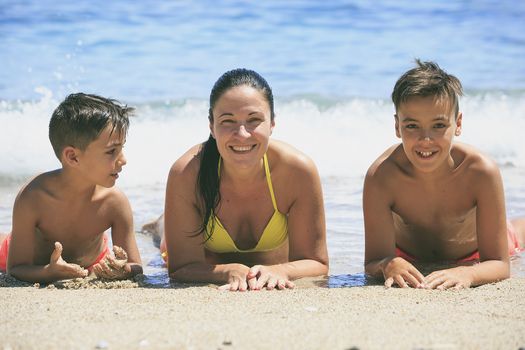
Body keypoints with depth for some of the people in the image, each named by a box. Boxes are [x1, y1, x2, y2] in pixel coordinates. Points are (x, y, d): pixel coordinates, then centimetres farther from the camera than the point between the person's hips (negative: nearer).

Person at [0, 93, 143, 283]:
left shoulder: (115, 202, -30)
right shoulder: (32, 198, -37)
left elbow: (136, 268, -22)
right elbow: (17, 268, -32)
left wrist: (123, 270, -48)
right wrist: (50, 272, -54)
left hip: (92, 265, 1)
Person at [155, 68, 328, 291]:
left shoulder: (297, 171, -32)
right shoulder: (186, 174, -34)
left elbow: (317, 264, -26)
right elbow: (183, 267, -30)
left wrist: (278, 271, -50)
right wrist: (230, 272, -52)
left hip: (273, 290, 3)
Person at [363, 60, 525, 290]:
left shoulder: (481, 172, -40)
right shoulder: (381, 176, -41)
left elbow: (499, 265, -37)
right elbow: (372, 263, -37)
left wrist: (466, 273, -61)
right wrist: (389, 266, -63)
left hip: (473, 256, 0)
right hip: (408, 258, 0)